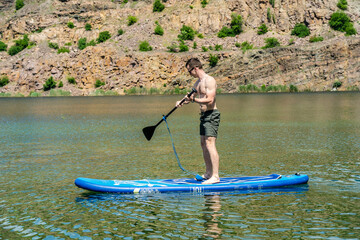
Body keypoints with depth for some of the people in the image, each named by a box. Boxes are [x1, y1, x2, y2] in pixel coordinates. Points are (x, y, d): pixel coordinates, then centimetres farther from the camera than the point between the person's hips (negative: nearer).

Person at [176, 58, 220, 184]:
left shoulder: (209, 80, -14)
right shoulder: (198, 82, 15)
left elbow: (210, 100, -23)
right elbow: (192, 96, 27)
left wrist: (194, 100, -27)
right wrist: (182, 102, 7)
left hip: (211, 115, -10)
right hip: (204, 116, 10)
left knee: (210, 144, -16)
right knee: (203, 144, 13)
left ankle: (215, 176, -19)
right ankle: (209, 173, 21)